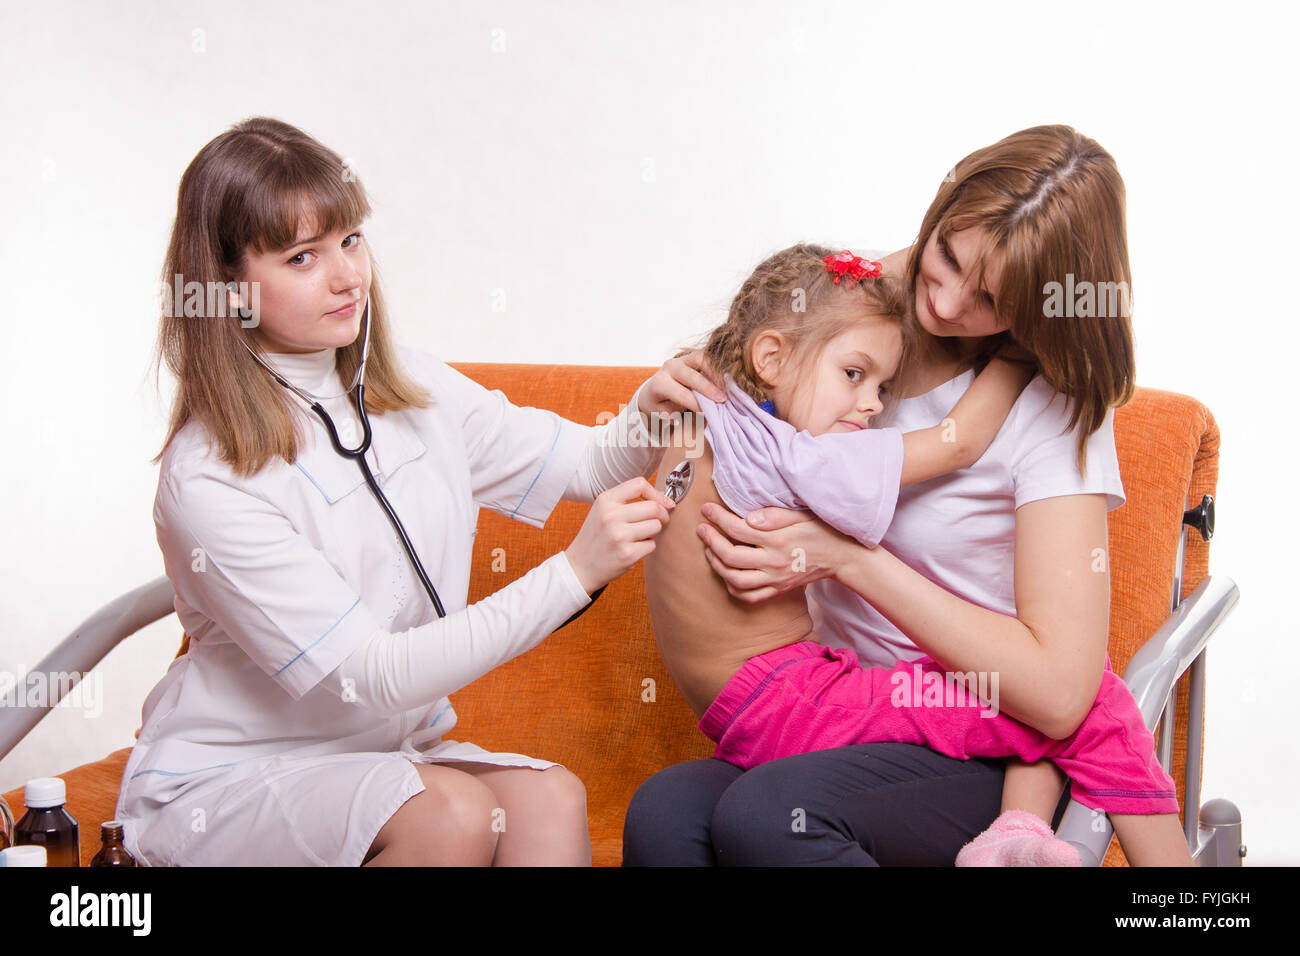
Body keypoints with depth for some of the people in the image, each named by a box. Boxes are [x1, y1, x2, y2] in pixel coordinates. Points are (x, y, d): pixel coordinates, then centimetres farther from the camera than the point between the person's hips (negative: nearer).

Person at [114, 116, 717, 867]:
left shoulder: (415, 391, 1)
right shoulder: (208, 479, -21)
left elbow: (586, 464, 11)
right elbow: (370, 676, -24)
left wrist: (646, 419, -14)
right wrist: (575, 573, -30)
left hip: (391, 750, 6)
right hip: (225, 785, -5)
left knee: (548, 799, -24)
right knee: (452, 812, -31)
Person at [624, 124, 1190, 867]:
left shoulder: (1055, 405, -12)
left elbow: (1057, 693, -18)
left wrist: (849, 557, -19)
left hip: (986, 754, -3)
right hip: (841, 710, 4)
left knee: (764, 813, -34)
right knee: (663, 814, -30)